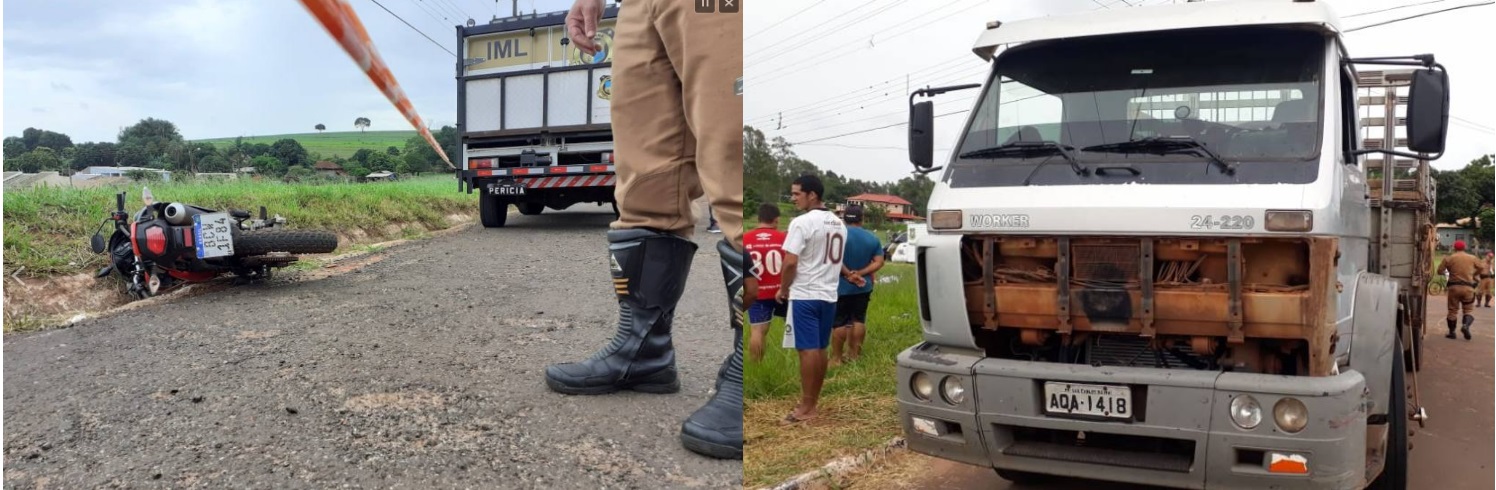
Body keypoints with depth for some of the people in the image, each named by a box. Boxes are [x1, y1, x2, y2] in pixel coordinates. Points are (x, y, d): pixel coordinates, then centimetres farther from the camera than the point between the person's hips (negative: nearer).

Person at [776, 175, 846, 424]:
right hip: (829, 295, 8)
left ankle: (806, 408, -4)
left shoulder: (802, 223, -15)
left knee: (808, 350, -6)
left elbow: (790, 262, -18)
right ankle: (812, 401, 20)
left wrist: (783, 289, -3)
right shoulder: (839, 224, 11)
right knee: (820, 349, 12)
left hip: (805, 295, -8)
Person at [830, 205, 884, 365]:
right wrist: (859, 274, -10)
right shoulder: (872, 238, 3)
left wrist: (848, 274, -13)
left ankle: (837, 357, 5)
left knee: (838, 322, 2)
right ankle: (854, 353, 19)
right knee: (859, 320, 13)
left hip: (841, 287, -4)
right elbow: (879, 262, -2)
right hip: (863, 287, 4)